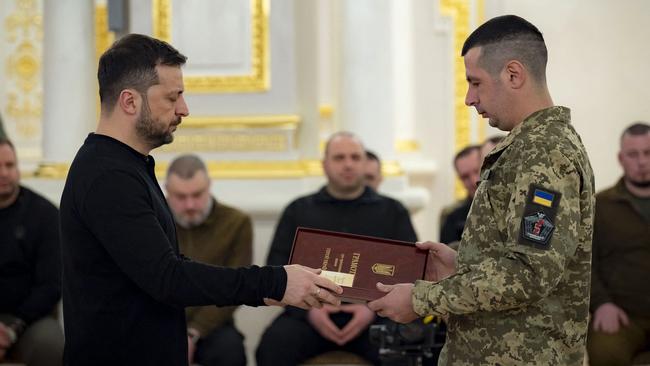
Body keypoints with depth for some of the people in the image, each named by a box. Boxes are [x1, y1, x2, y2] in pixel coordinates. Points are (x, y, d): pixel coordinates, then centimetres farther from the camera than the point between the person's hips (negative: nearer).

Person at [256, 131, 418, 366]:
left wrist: (374, 309, -10)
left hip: (376, 313, 0)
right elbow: (277, 268, 11)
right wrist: (308, 309, -8)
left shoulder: (393, 212, 16)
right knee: (272, 347, -32)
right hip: (308, 313, 1)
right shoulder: (298, 211, 18)